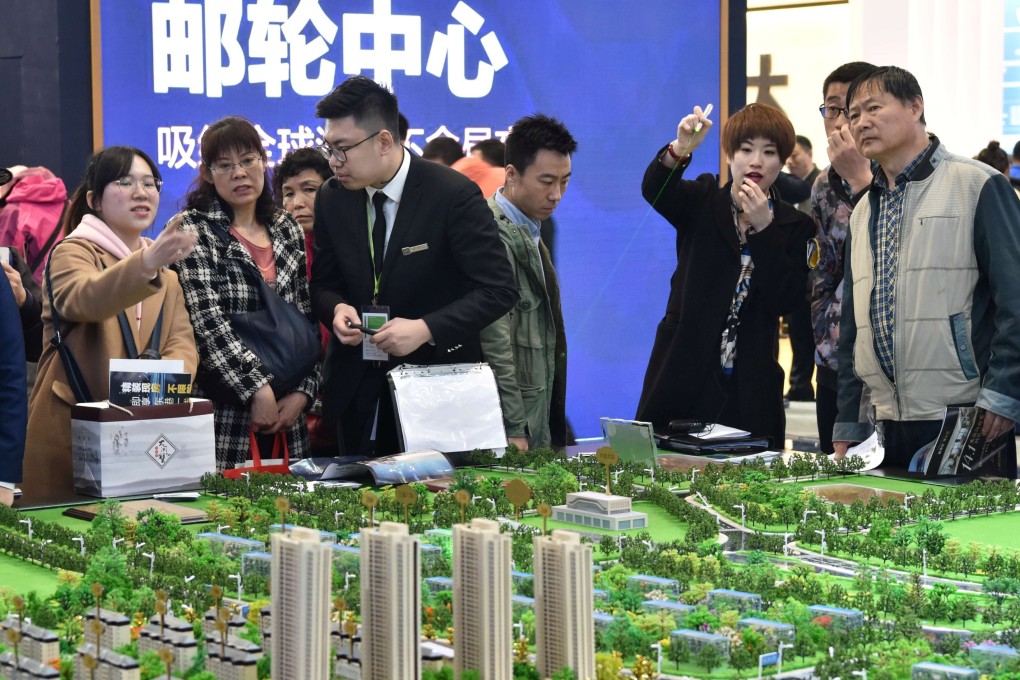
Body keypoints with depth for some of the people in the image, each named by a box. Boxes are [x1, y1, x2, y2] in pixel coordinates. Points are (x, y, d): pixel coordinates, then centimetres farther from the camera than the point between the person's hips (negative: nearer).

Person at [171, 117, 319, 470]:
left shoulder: (287, 230, 13)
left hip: (284, 413, 5)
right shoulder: (193, 229, -2)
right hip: (220, 411, -4)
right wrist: (257, 389, -19)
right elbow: (207, 319, -13)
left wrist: (303, 391, -1)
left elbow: (306, 320, 12)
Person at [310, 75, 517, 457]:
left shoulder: (453, 195, -14)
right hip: (358, 393, 4)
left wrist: (425, 328, -23)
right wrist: (337, 309, -11)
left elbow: (499, 290, -14)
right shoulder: (332, 200, 2)